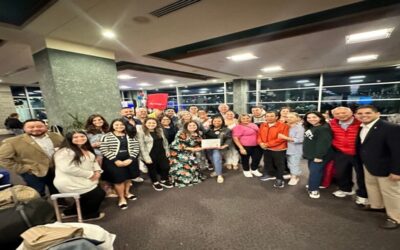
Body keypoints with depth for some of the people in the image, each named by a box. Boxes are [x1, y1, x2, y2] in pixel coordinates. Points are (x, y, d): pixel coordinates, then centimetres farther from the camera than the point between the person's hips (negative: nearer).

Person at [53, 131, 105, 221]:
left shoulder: (88, 151, 13)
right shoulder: (65, 151, -16)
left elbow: (94, 162, 17)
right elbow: (68, 168, -26)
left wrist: (97, 171, -6)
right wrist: (90, 174, -21)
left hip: (85, 181, 9)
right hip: (70, 183, -9)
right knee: (99, 194, -8)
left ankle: (73, 211, 30)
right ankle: (88, 214, 19)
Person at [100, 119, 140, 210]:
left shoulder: (130, 136, 7)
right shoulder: (106, 136, -1)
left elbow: (136, 147, 0)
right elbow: (104, 150, -9)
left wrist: (130, 159, -13)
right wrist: (116, 160, -16)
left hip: (129, 159, 3)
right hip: (113, 160, -3)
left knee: (128, 176, 13)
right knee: (119, 177, -7)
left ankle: (127, 192, 39)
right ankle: (121, 198, 15)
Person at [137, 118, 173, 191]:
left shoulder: (160, 130, 4)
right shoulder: (141, 132, -15)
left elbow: (164, 141, 13)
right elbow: (141, 146, -18)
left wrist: (167, 150, 12)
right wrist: (146, 157, -19)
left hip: (161, 153, 5)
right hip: (150, 154, -5)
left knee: (166, 167, 8)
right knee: (152, 169, 13)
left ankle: (163, 181, 35)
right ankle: (155, 183, 38)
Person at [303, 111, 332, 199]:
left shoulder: (324, 129, -19)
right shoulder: (310, 128, 13)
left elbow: (323, 143, -25)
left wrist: (319, 156, -25)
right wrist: (306, 152, 21)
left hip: (317, 155, -9)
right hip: (311, 154, 9)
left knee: (314, 172, -5)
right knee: (313, 171, 17)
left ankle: (313, 189, 6)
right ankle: (313, 185, 30)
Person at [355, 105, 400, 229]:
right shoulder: (361, 128, 1)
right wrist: (362, 162, 6)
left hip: (385, 168, -7)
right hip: (368, 166, 7)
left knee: (390, 193, 8)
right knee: (371, 187, 23)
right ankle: (376, 205, 45)